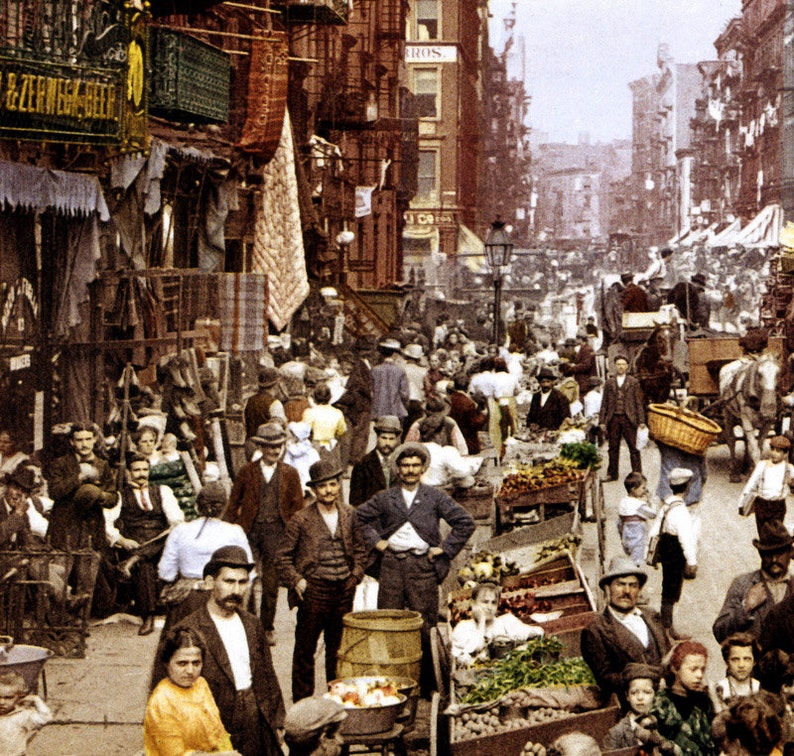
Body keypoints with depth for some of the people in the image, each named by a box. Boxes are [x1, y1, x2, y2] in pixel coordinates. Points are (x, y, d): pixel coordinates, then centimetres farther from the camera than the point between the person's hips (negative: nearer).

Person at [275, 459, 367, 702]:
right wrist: (296, 582, -10)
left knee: (338, 648, 13)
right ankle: (302, 701, 13)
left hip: (343, 591, 4)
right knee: (305, 649, 3)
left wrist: (355, 575, 5)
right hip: (313, 591, -4)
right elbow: (283, 557, -1)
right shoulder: (301, 519, -6)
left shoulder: (350, 514, 5)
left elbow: (360, 549, 17)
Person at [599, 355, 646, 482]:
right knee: (613, 448, 6)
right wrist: (602, 421, 5)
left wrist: (641, 420, -1)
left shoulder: (633, 382, 7)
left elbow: (639, 402, 5)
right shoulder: (609, 382, 11)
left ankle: (637, 473, 2)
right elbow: (604, 403, 11)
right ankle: (612, 474, 14)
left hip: (629, 418, -2)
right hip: (613, 419, 2)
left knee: (633, 447, -3)